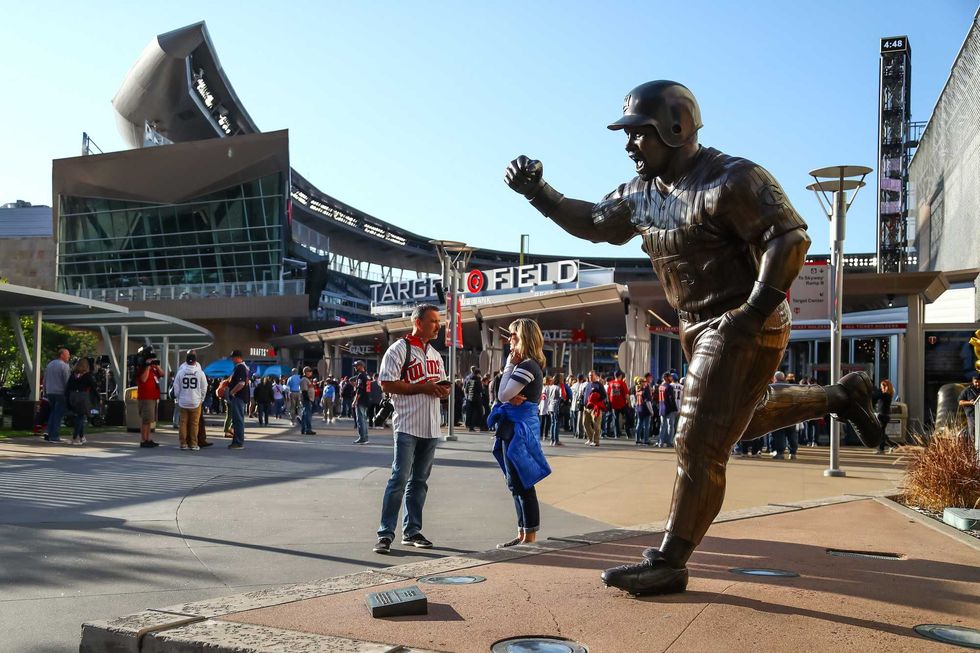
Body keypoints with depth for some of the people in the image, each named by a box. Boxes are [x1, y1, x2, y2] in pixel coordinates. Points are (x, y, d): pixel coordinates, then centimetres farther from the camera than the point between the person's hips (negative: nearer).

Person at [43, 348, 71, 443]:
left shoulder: (49, 365, 15)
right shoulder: (64, 366, -9)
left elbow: (44, 380, 19)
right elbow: (67, 381, -13)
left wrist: (45, 392, 24)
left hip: (50, 392, 7)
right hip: (60, 393, -7)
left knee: (52, 413, 15)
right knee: (58, 415, -4)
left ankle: (48, 434, 8)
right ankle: (54, 436, -5)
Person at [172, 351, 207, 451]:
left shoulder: (181, 372, -2)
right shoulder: (200, 372, -5)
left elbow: (176, 387, 2)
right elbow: (204, 388, 1)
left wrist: (178, 399, 14)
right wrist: (201, 399, 14)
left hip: (183, 402, 1)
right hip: (196, 402, -1)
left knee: (183, 423, 8)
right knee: (194, 424, 3)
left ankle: (183, 443, 9)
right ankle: (194, 444, 3)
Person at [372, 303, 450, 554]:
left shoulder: (435, 354, 17)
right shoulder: (399, 349, -6)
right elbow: (387, 384, -14)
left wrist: (443, 390, 1)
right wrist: (422, 387, -17)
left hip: (431, 427, 7)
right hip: (407, 426, -7)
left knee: (419, 480, 11)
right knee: (400, 478, -8)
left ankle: (412, 531, 19)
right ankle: (385, 534, -2)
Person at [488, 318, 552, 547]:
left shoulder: (526, 366, -16)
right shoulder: (529, 365, 16)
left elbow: (503, 395, -18)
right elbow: (509, 396, 14)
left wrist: (509, 365, -10)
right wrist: (512, 399, -10)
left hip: (518, 428, -10)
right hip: (516, 427, 10)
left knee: (521, 483, -6)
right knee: (517, 483, 14)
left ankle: (530, 536, 0)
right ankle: (524, 534, 20)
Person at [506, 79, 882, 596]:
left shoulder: (731, 180, -20)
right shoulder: (642, 192, 7)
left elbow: (789, 237, -24)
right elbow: (594, 223, 16)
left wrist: (756, 311, -30)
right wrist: (538, 193, 3)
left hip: (743, 326, -9)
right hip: (699, 327, 10)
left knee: (699, 444, -8)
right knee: (744, 418, 25)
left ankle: (667, 564, 1)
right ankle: (841, 396, 42)